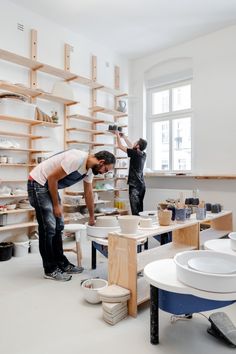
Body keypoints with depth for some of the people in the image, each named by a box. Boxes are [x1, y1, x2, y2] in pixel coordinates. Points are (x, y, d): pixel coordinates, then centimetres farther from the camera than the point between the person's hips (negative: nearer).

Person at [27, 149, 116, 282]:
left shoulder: (90, 169, 2)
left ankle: (61, 263, 21)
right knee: (48, 228, -6)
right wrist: (56, 205, -15)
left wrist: (92, 218, 18)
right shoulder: (76, 159, -27)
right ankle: (50, 270, 6)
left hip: (50, 185, 9)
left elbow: (89, 193, 12)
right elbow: (52, 178, -24)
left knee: (58, 227, 11)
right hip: (38, 183, -9)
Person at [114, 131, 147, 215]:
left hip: (135, 186, -8)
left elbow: (120, 146, -4)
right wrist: (124, 136, 28)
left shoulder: (135, 154, -13)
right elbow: (131, 147, 22)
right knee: (140, 210, 14)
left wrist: (118, 135, 11)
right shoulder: (143, 154, 8)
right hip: (142, 185, 8)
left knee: (135, 211, -8)